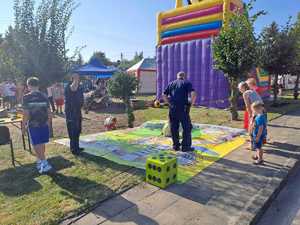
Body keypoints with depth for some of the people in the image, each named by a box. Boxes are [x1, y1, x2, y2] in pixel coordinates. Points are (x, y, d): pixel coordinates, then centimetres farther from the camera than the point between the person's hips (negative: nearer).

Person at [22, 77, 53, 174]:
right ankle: (40, 161, 29)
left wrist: (23, 126, -3)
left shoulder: (26, 97, -10)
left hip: (33, 125, -4)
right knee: (42, 143, 16)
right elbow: (48, 112, 4)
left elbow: (26, 113, -12)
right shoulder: (44, 96, 1)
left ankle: (44, 163, -5)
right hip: (44, 124, 4)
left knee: (36, 144, 2)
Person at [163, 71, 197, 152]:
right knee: (187, 127, 8)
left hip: (172, 108, 4)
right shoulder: (187, 83, 6)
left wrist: (170, 104, 13)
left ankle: (176, 146, 19)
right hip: (183, 108, -4)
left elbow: (164, 96, 11)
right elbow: (193, 94, -10)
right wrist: (191, 104, 0)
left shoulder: (171, 84, 17)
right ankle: (185, 146, 11)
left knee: (174, 128, 12)